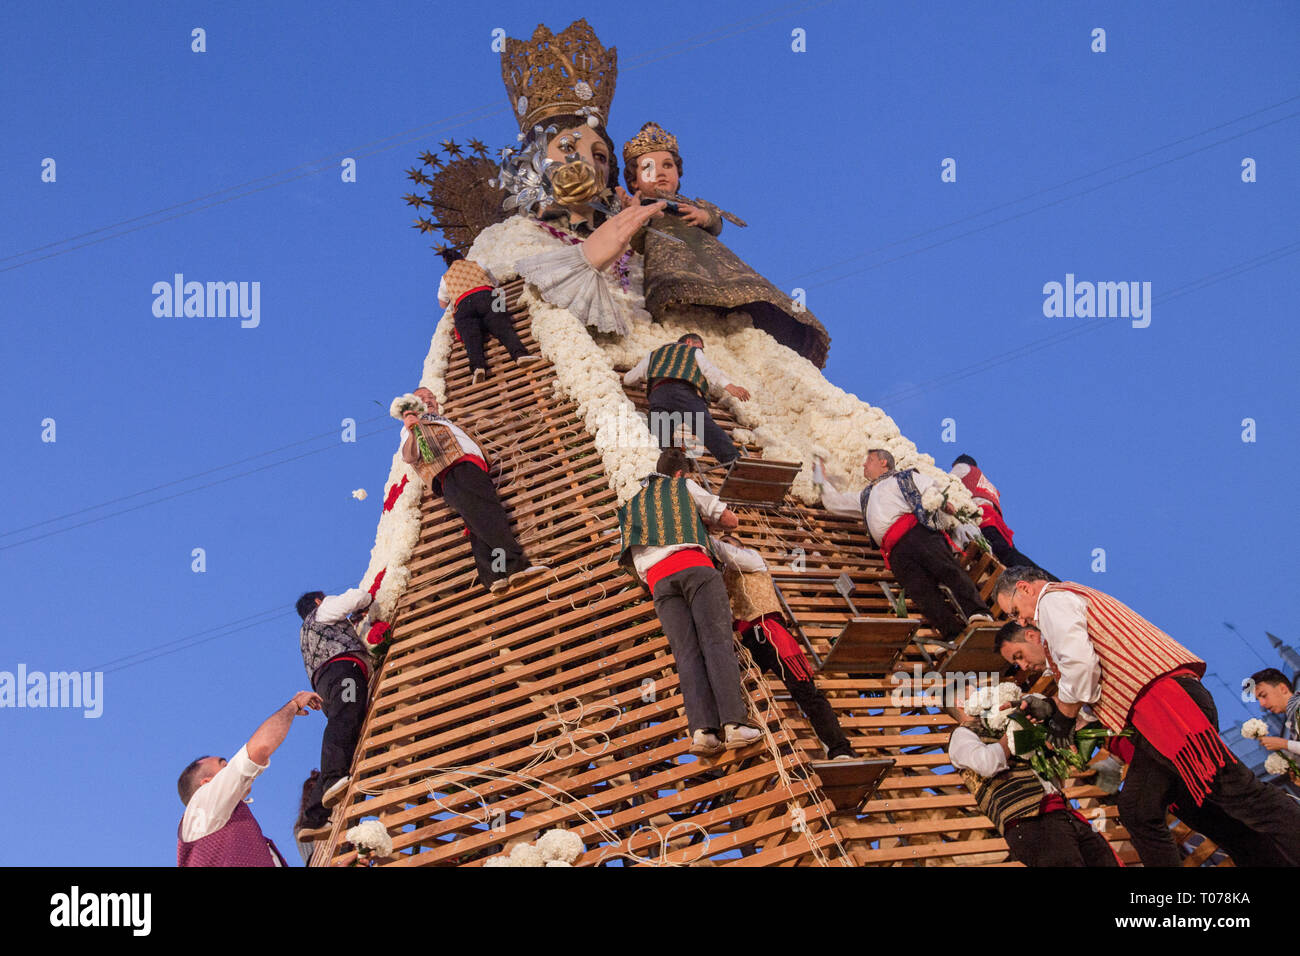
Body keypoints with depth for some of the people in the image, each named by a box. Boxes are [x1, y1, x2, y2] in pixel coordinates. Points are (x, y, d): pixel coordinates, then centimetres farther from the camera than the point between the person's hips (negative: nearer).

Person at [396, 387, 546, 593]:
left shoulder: (447, 422, 46)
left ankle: (493, 575, -41)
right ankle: (514, 565, -45)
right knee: (483, 514, -29)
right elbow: (409, 456, 2)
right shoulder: (412, 428, 24)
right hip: (453, 470, -6)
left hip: (476, 467, 6)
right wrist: (411, 432, -15)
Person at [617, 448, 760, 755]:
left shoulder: (629, 510, 34)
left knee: (688, 654, -9)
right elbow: (731, 520, 26)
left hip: (659, 581, 3)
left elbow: (634, 566, 30)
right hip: (696, 568, -3)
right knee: (717, 644, -13)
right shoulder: (684, 487, 23)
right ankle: (734, 724, -31)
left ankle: (702, 729, -31)